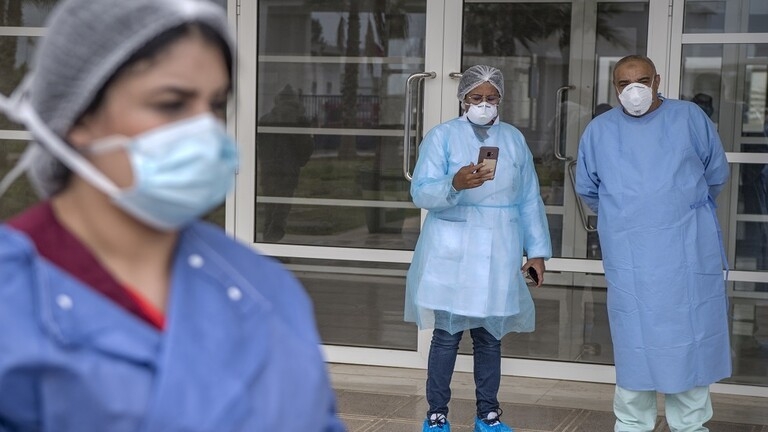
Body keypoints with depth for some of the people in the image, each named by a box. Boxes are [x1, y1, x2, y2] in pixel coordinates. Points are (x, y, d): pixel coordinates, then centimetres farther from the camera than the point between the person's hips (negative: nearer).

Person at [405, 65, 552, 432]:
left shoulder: (514, 139, 10)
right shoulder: (442, 136, -1)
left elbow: (529, 200, 12)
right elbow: (420, 192, -11)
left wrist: (537, 249, 8)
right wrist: (455, 185, -30)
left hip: (498, 253, 3)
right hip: (451, 251, -3)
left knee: (490, 335, 8)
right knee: (447, 334, -1)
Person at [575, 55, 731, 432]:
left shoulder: (690, 117, 1)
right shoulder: (599, 130, 5)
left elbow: (716, 174, 14)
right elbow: (586, 188, 20)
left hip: (689, 251, 0)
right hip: (629, 257, 1)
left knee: (691, 341, 5)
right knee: (634, 343, 5)